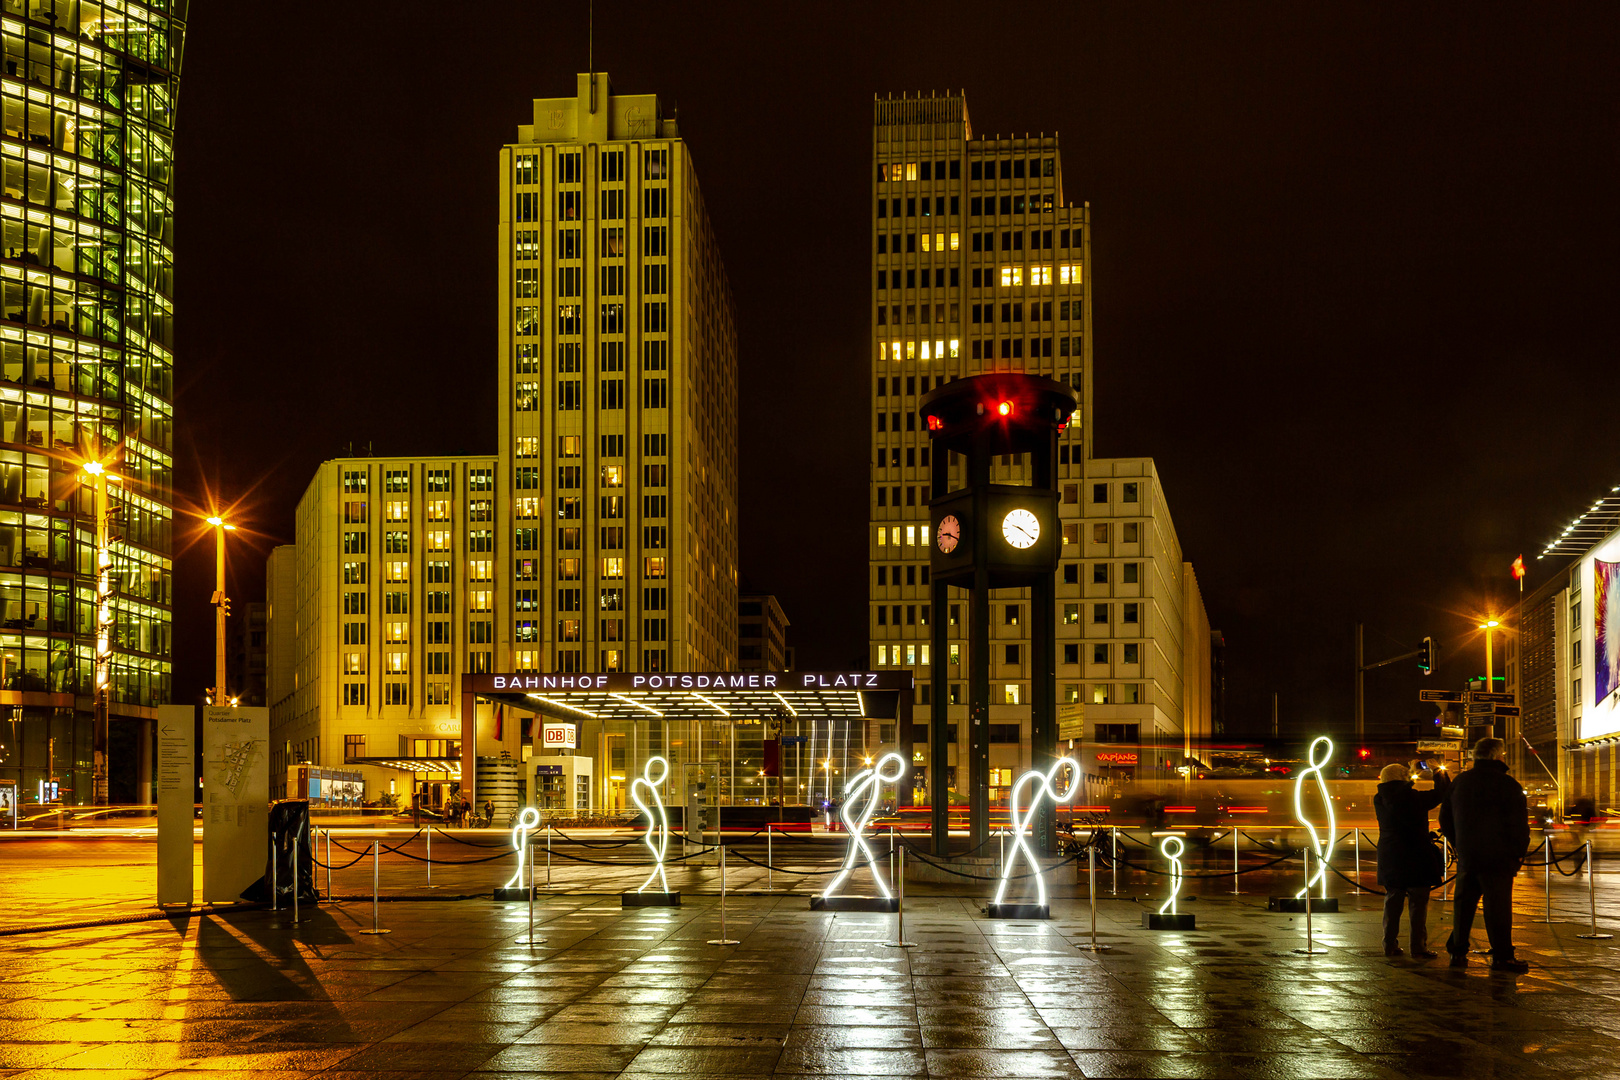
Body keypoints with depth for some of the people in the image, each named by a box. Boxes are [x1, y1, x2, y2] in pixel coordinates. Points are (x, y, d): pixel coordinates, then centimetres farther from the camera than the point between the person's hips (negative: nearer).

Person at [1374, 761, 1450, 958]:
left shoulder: (1380, 800, 2)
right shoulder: (1412, 797, -16)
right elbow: (1439, 795, -5)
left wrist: (1414, 776, 27)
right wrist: (1440, 776, 14)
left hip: (1389, 858, 6)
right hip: (1415, 858, -6)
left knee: (1392, 903, 14)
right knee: (1418, 904, 1)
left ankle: (1390, 945, 16)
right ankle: (1418, 947, 0)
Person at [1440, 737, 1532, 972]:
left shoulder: (1458, 783, 10)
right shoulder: (1507, 784, -9)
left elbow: (1445, 819, 17)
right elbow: (1519, 823, -11)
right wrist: (1519, 852, 0)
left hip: (1466, 856, 5)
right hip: (1498, 857, -5)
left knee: (1464, 904, 12)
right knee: (1498, 907, -3)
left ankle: (1457, 952, 15)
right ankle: (1502, 956, -1)